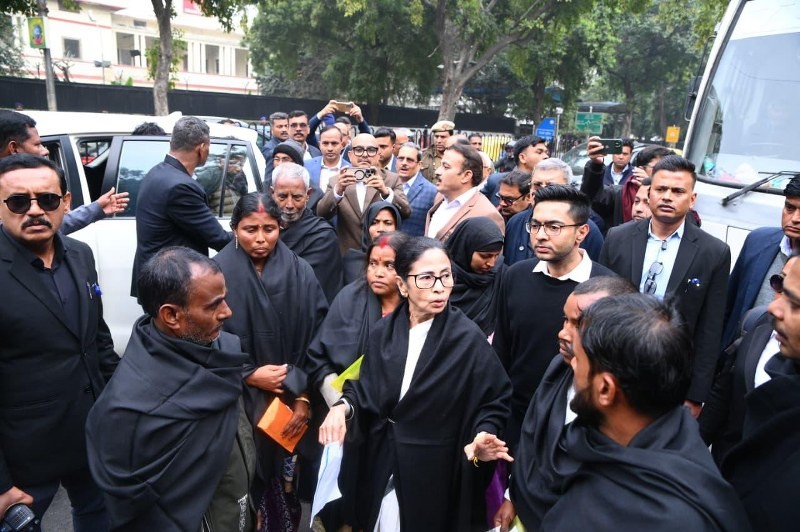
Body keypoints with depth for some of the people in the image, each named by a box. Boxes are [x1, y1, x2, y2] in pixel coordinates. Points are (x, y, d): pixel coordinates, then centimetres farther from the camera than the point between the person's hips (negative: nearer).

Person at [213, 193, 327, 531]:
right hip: (238, 398, -1)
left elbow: (317, 339, -2)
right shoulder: (217, 273, -9)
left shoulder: (300, 273, -3)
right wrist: (249, 375, -13)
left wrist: (303, 396, -7)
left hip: (291, 399, 2)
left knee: (285, 471, 8)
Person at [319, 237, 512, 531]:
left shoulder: (468, 338, -15)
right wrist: (344, 406, -15)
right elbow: (366, 389, 4)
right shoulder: (385, 331, -3)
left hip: (439, 473, -3)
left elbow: (496, 401, -9)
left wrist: (483, 437, -27)